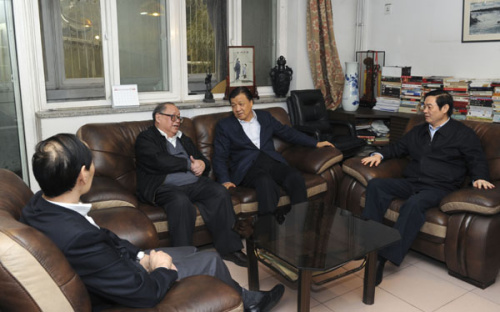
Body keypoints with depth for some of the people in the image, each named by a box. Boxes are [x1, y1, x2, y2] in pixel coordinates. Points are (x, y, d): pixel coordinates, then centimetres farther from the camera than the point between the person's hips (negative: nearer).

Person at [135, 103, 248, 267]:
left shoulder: (183, 138, 27)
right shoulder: (145, 138, 6)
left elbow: (203, 160, 24)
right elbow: (158, 161, -13)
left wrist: (202, 164, -3)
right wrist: (190, 164, -7)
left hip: (194, 184, 6)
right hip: (165, 186, -6)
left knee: (221, 193, -20)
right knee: (181, 202, -37)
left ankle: (228, 247, -14)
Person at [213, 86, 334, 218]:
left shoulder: (265, 117, 18)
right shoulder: (224, 126, 8)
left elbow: (287, 132, 22)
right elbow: (220, 157, 4)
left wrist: (316, 143, 18)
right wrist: (225, 180, -13)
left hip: (272, 160, 4)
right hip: (247, 166, -3)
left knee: (295, 177, -27)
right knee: (266, 183, -37)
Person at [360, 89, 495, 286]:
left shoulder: (463, 134, 8)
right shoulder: (418, 131, 24)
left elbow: (477, 160, 5)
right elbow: (398, 148, 31)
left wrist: (479, 177, -16)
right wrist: (380, 155, 12)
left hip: (438, 187, -5)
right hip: (410, 182, 6)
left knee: (414, 203, -38)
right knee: (375, 185, -20)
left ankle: (386, 256, -40)